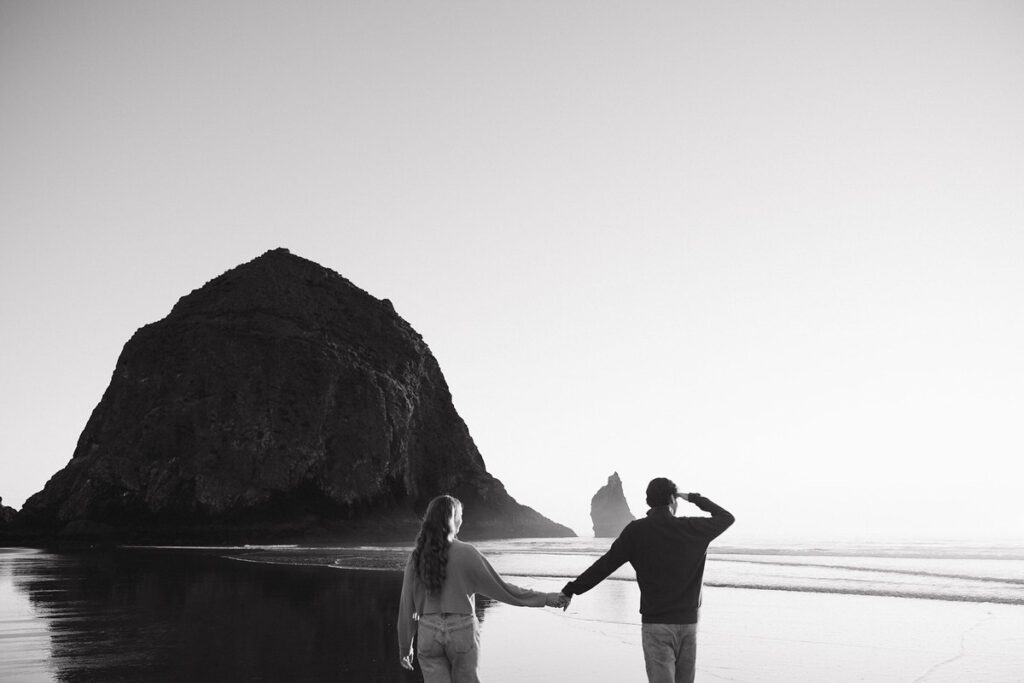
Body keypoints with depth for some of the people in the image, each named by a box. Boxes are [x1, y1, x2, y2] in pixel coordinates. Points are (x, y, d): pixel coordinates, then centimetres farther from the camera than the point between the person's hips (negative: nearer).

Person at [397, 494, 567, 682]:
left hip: (429, 632, 2)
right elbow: (499, 587, -7)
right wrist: (544, 598, 0)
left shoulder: (416, 557, -1)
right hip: (462, 630, -2)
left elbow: (406, 606, 3)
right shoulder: (465, 553, -9)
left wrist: (405, 648, 14)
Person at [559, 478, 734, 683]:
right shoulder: (692, 528, -1)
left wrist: (570, 590, 1)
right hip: (688, 621, 3)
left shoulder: (636, 531, -6)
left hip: (655, 623, -2)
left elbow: (605, 565, -6)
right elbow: (727, 518, 15)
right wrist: (694, 498, 21)